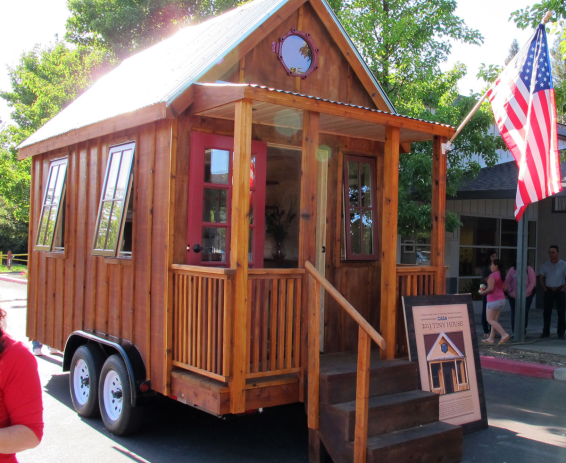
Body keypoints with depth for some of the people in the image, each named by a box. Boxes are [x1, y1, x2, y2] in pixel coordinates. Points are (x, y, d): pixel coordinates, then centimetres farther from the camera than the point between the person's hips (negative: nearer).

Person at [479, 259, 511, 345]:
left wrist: (483, 292, -8)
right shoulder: (502, 276, 12)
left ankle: (504, 334, -17)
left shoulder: (493, 276, -16)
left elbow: (490, 288, -24)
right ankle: (491, 338, 13)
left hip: (493, 300, -9)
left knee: (490, 320, -6)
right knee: (495, 319, 11)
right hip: (501, 299, 9)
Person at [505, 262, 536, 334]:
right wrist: (510, 291, -5)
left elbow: (532, 282, -5)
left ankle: (523, 330, 9)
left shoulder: (529, 269, -1)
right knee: (514, 313, 3)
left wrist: (526, 292, -11)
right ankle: (514, 331, 10)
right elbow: (507, 281, 6)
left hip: (526, 296, -2)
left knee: (524, 313, 0)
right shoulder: (512, 269, 6)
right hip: (513, 296, 2)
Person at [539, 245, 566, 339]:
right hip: (548, 291, 3)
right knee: (546, 312, 4)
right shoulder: (545, 265, 5)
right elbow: (541, 278, 12)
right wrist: (545, 289, 3)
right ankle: (546, 332, 11)